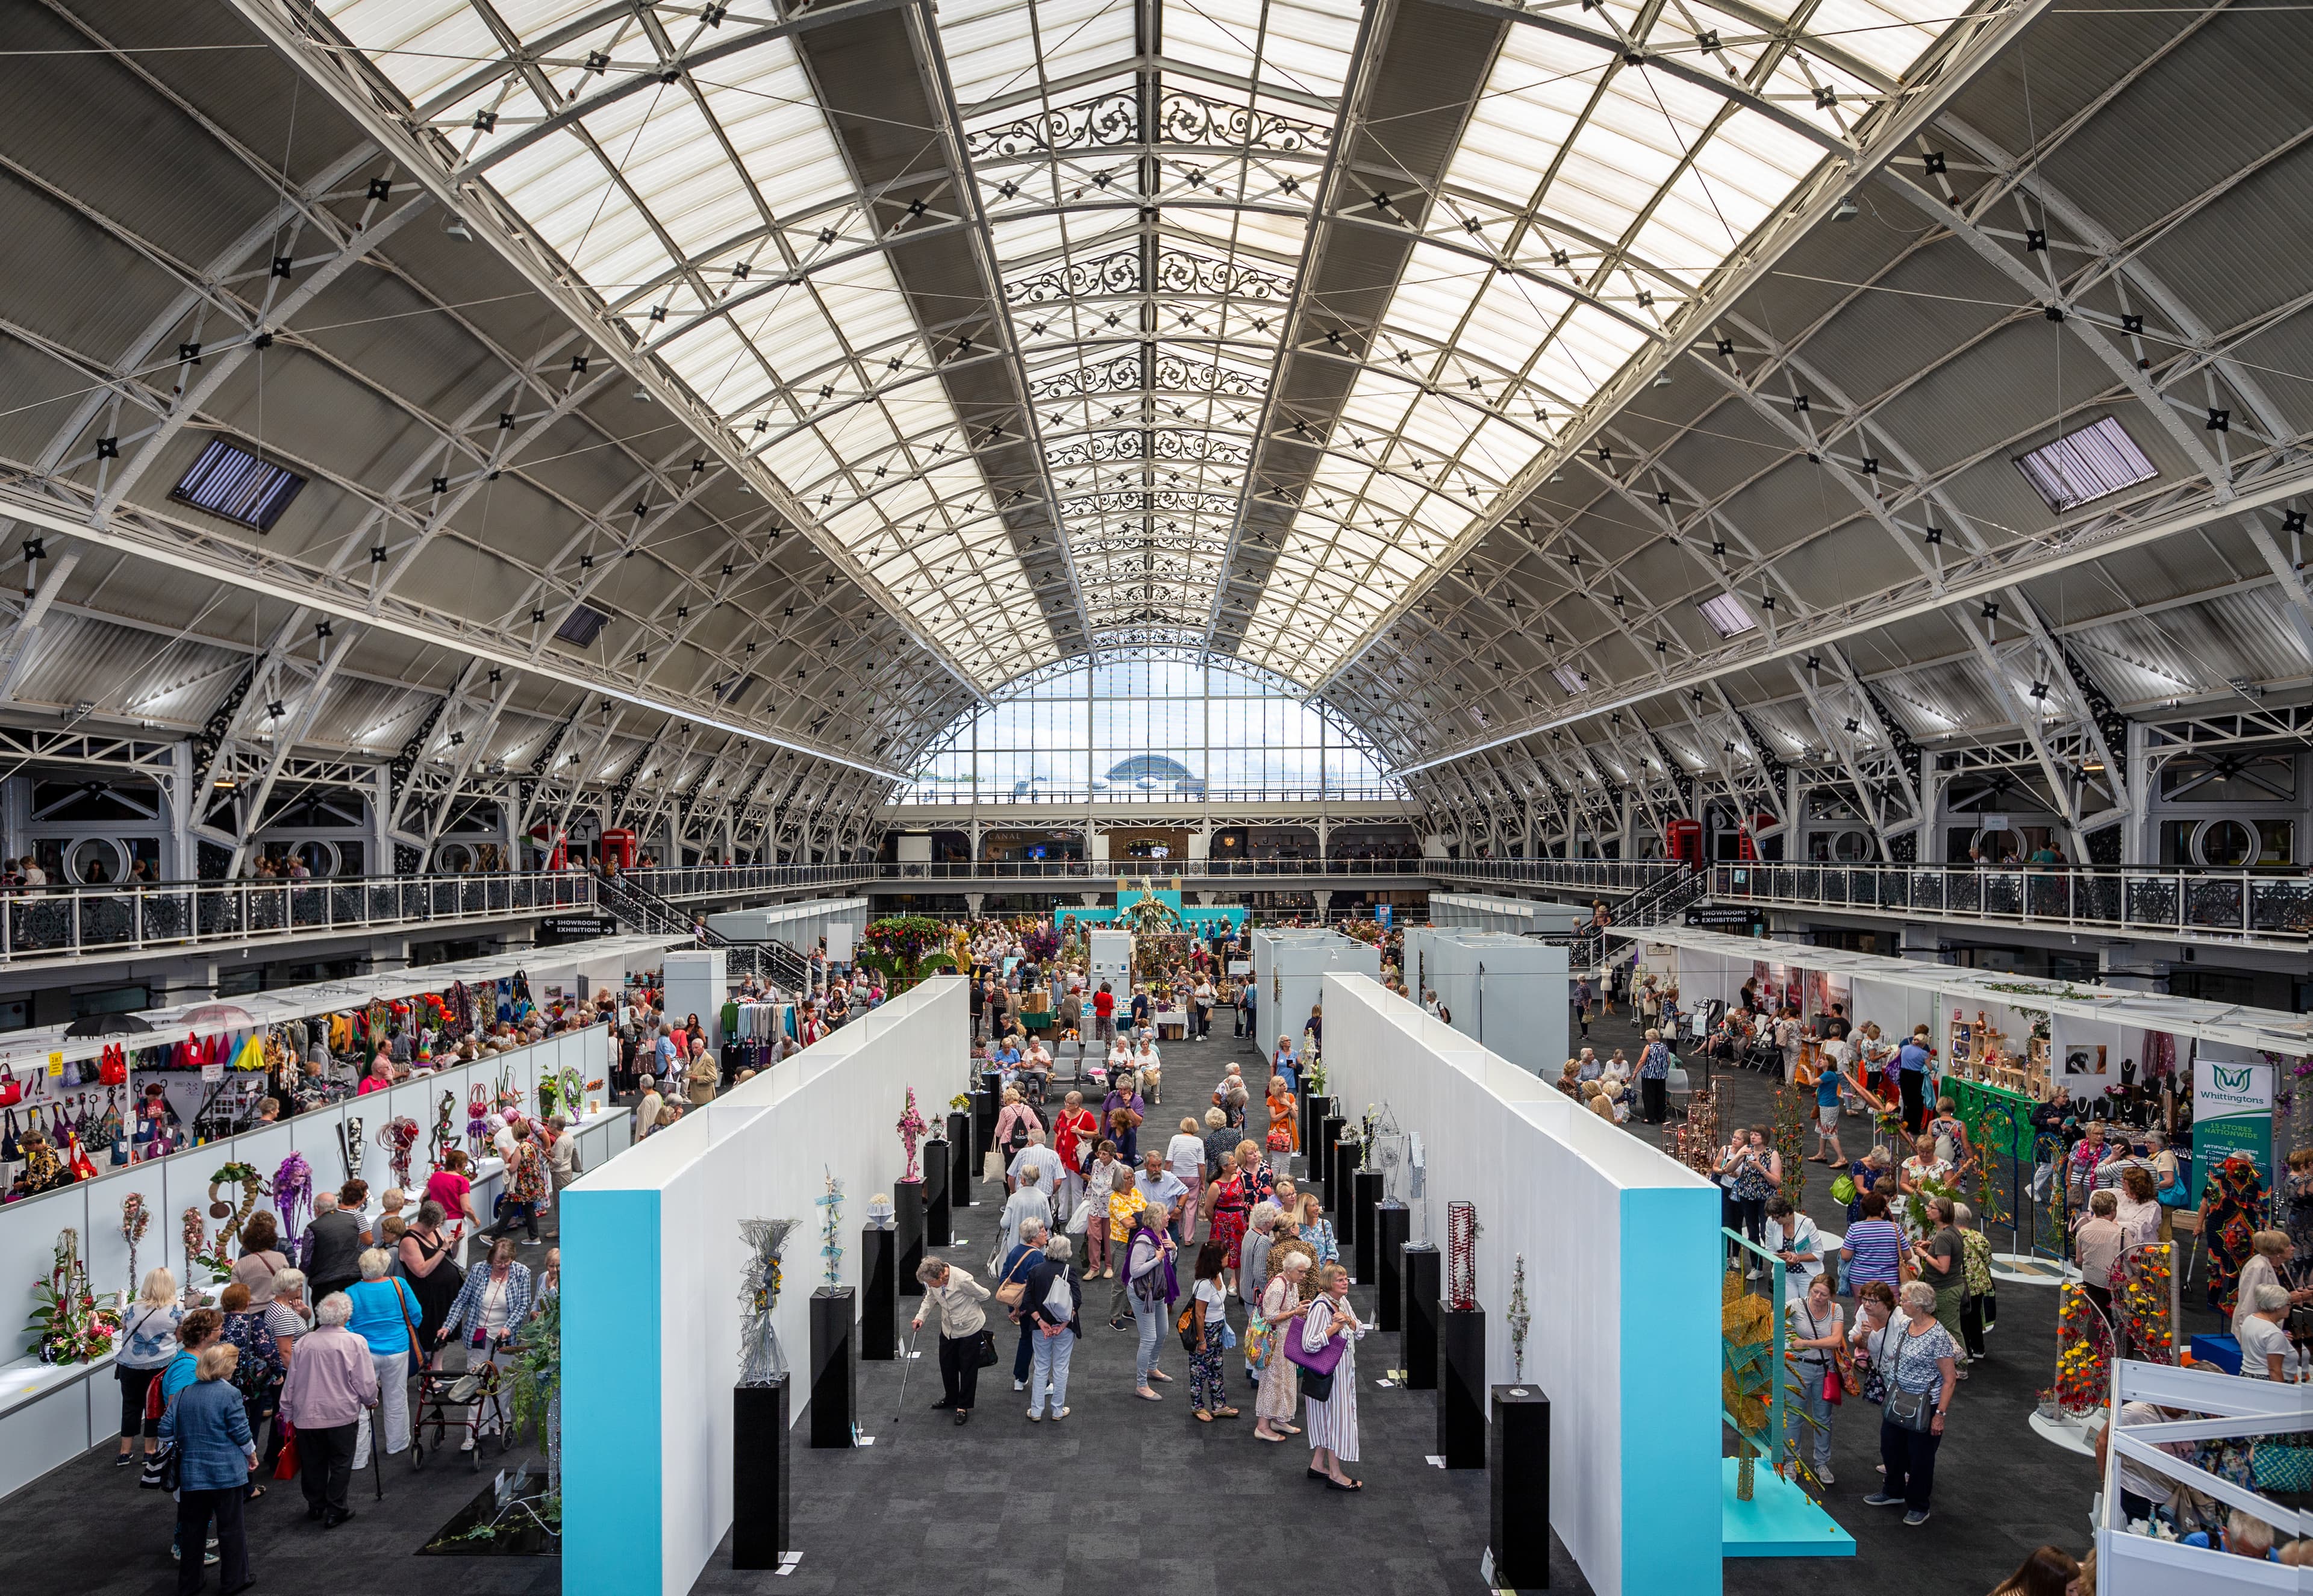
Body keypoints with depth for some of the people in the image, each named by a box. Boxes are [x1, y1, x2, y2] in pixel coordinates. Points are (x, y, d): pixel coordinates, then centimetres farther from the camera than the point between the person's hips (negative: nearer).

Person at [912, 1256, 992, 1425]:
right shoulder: (933, 1279, -16)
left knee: (967, 1368, 3)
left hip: (969, 1327, -6)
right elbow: (930, 1298, 6)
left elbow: (984, 1295, -17)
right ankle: (951, 1399, 38)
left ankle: (963, 1407, 16)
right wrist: (920, 1316, -9)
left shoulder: (962, 1280, -34)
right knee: (947, 1365, 17)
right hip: (949, 1328, 6)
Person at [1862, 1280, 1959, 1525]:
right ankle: (1894, 1492, 41)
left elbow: (1950, 1379, -20)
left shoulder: (1938, 1336, -23)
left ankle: (1918, 1507, 27)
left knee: (1920, 1457, 8)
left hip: (1925, 1406, -8)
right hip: (1897, 1401, 8)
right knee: (1891, 1448, 20)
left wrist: (1940, 1415, -19)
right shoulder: (1906, 1324, 1)